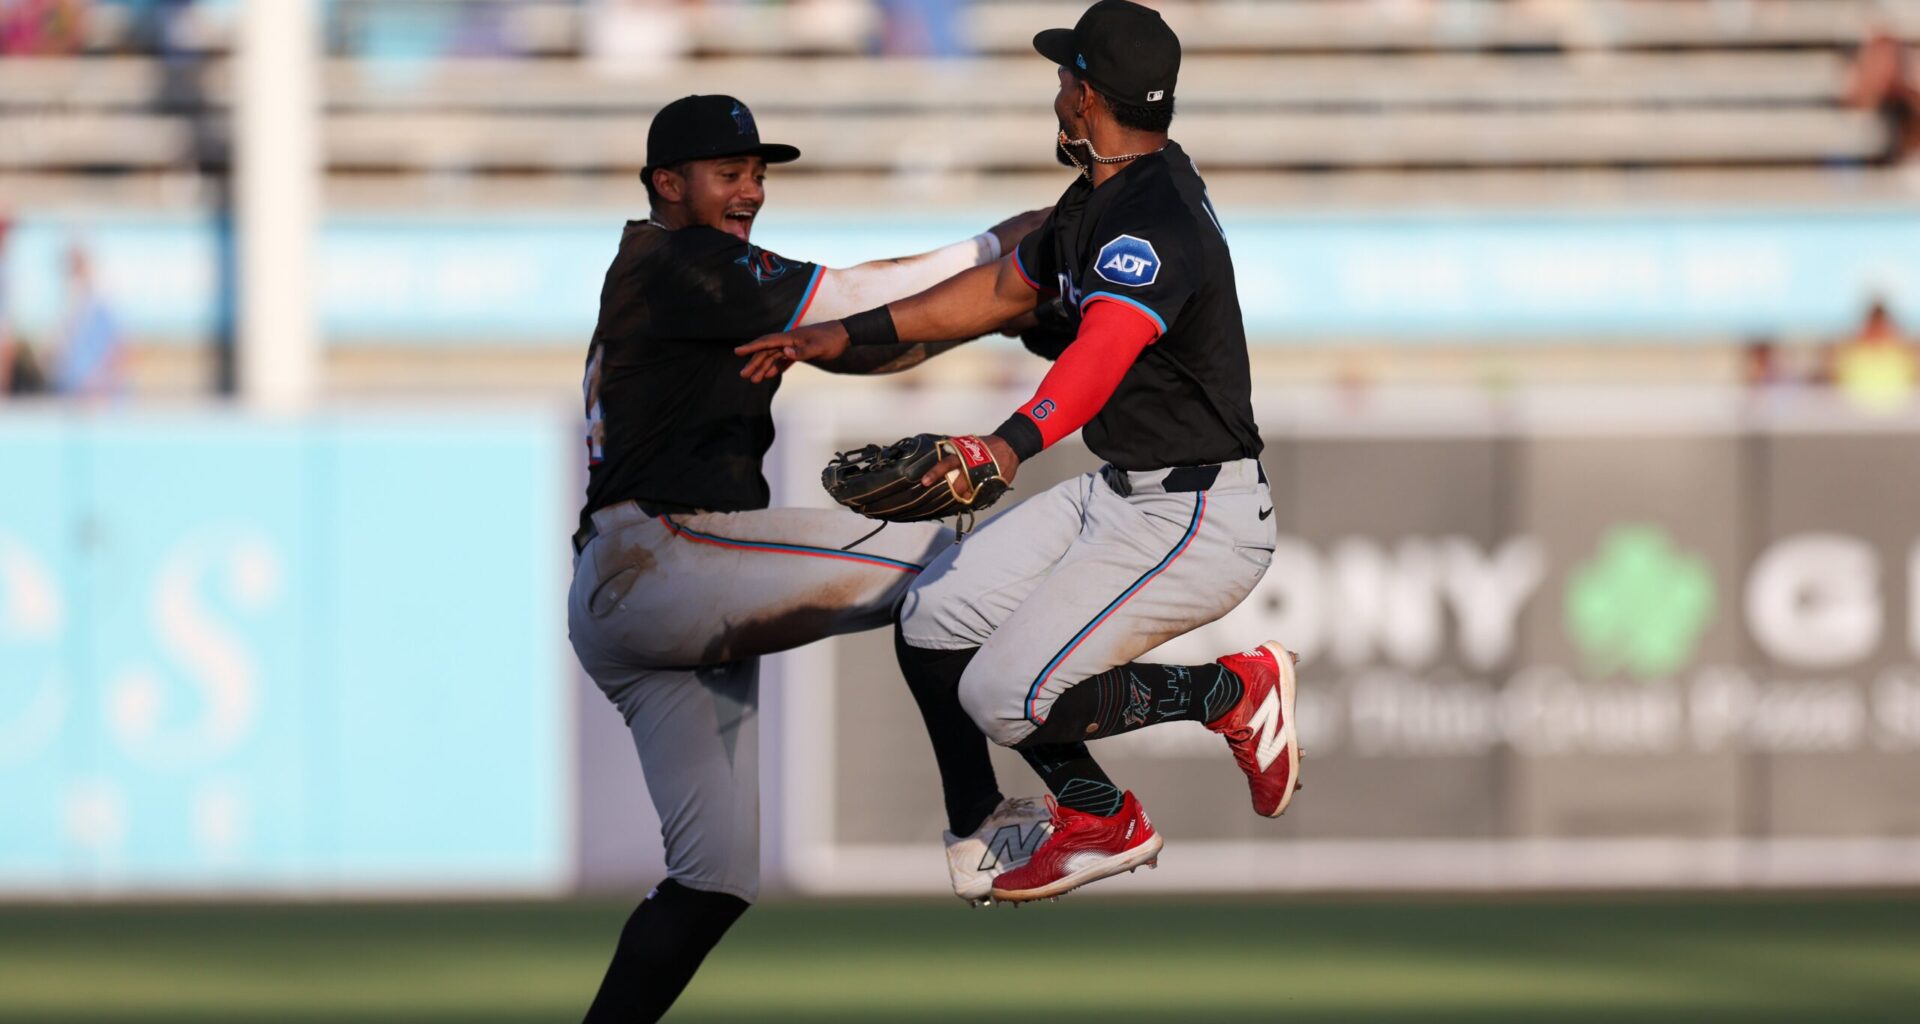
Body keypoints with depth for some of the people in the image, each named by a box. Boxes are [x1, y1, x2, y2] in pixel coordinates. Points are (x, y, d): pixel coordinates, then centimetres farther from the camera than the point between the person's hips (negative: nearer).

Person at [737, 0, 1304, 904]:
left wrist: (1013, 443, -60)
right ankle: (1098, 822, 19)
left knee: (1007, 698, -15)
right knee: (932, 625, 8)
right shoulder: (1101, 197, 9)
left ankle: (1234, 694, 2)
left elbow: (1103, 351, -43)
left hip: (1198, 520, -10)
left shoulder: (1155, 220, -25)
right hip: (1119, 494, 10)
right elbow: (1003, 289, 23)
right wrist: (845, 337, 22)